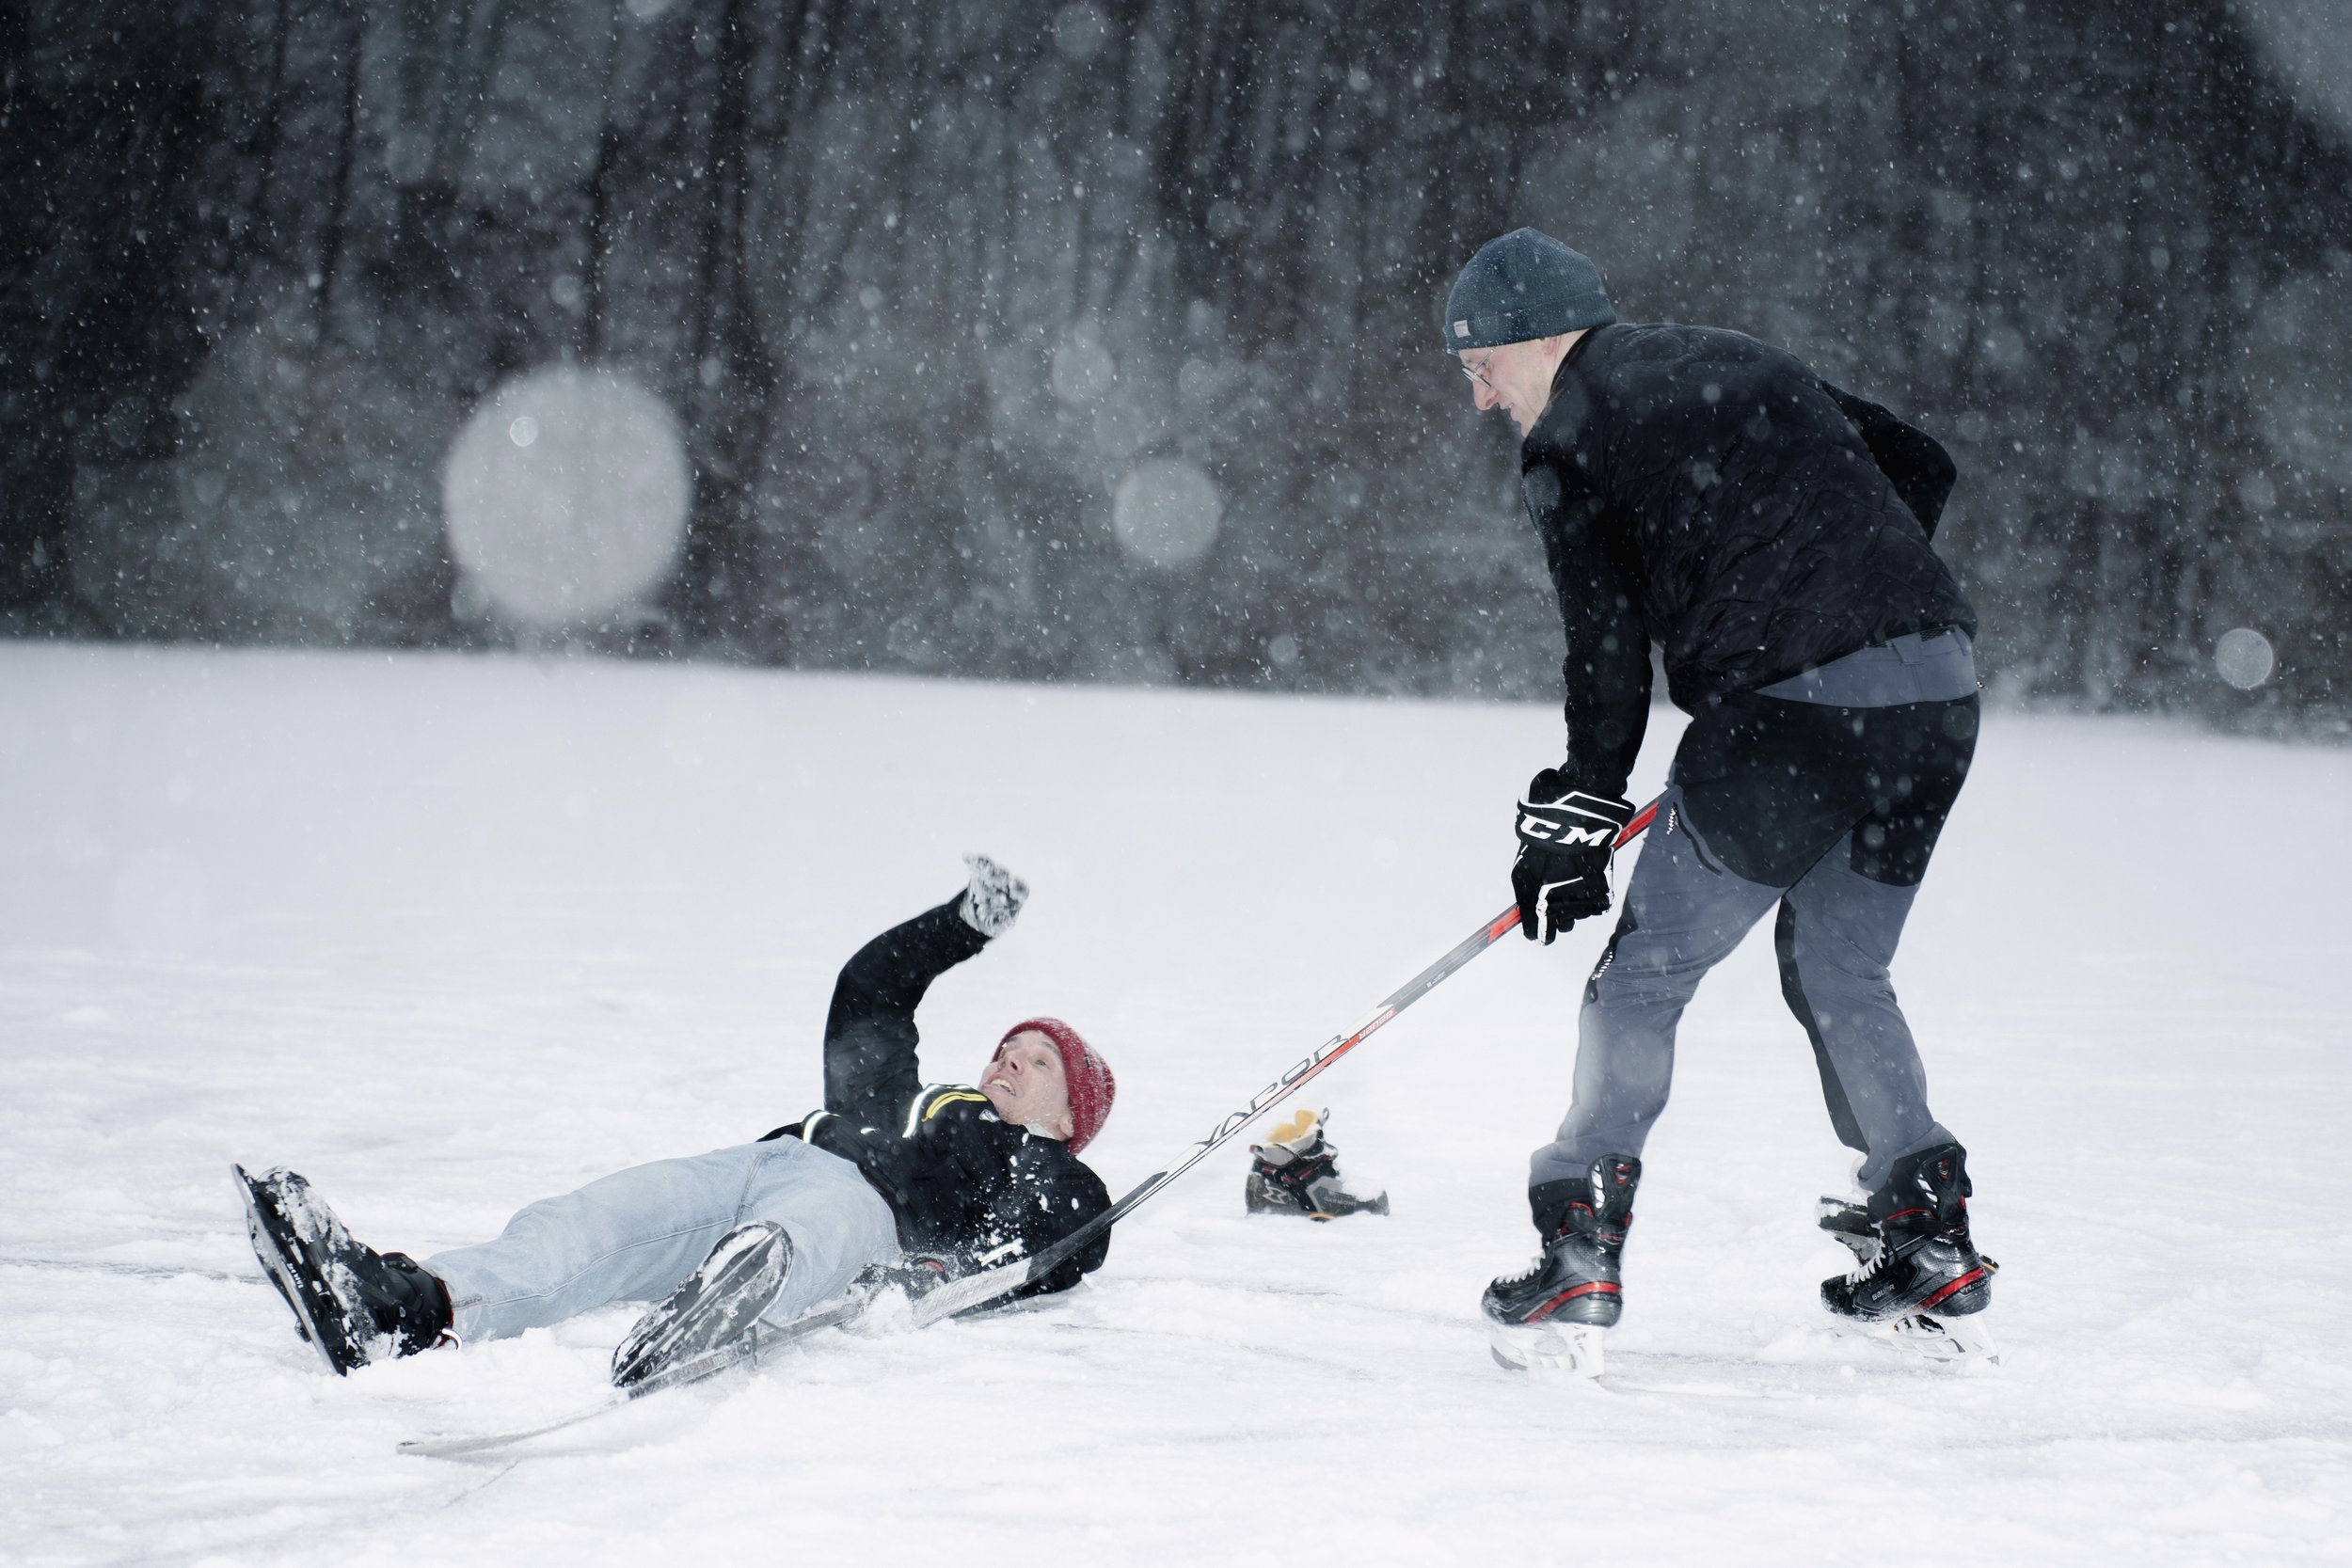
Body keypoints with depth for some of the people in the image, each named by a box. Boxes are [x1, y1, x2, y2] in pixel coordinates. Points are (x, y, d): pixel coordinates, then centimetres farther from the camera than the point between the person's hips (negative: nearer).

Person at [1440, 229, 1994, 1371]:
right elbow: (1919, 468, 23)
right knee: (1838, 974, 22)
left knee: (1645, 972, 5)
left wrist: (1574, 824, 2)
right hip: (1939, 690, 7)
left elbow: (1610, 653, -4)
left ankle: (1582, 1250, 1)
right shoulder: (1740, 364, 24)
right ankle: (1929, 1243, 21)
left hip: (1796, 707, -7)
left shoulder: (1568, 441, 3)